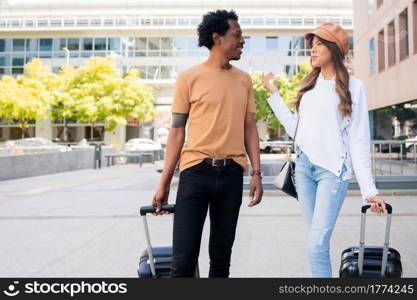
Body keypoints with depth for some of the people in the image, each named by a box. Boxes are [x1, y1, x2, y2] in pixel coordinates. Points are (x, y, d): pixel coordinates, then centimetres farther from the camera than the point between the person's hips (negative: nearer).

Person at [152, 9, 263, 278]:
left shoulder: (244, 80, 11)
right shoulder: (189, 78, 0)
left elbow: (249, 127, 12)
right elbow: (177, 131, 1)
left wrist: (257, 172, 2)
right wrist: (164, 183, -1)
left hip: (231, 174, 4)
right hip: (196, 172, -3)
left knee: (221, 257, 12)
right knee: (184, 259, -3)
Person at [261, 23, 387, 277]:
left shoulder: (352, 86, -2)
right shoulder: (309, 84, 15)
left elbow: (359, 140, -5)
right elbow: (295, 128, 13)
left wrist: (369, 189, -11)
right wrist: (273, 93, 15)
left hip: (333, 169, -5)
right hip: (304, 166, 5)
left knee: (317, 245, -11)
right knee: (317, 241, 10)